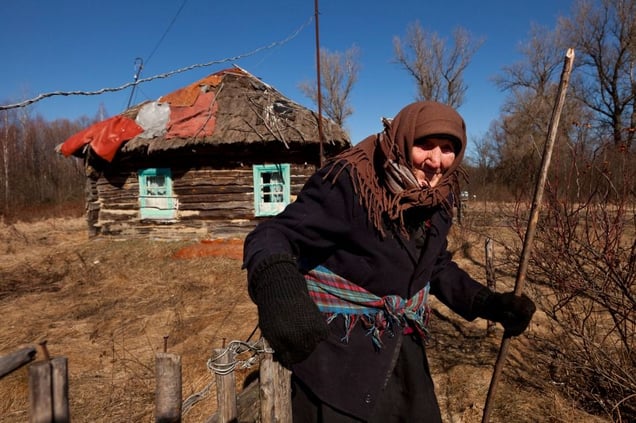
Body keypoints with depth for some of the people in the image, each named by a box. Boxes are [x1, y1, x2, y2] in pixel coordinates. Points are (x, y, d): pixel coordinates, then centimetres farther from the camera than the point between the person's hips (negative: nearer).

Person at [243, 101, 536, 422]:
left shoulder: (438, 199, -3)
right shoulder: (348, 181, -23)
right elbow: (273, 235, -29)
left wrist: (488, 302, -4)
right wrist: (276, 288, -51)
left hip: (402, 350, 7)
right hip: (336, 352, -6)